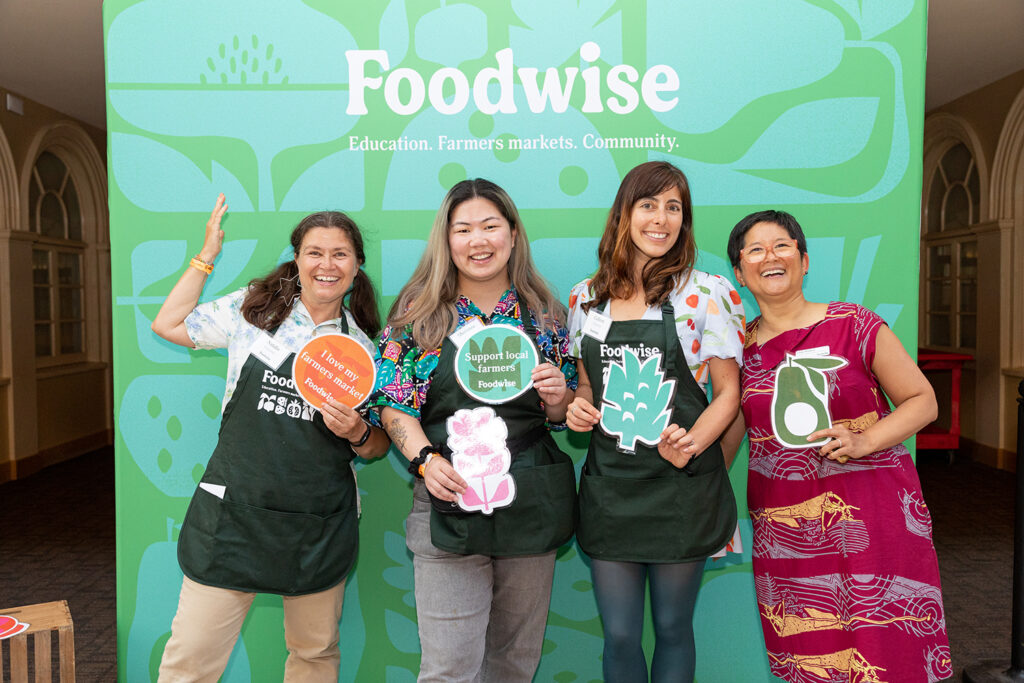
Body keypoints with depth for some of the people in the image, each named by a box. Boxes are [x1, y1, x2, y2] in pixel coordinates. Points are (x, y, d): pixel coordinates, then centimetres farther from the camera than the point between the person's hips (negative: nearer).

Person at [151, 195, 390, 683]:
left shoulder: (364, 348, 5)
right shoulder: (252, 308, 3)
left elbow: (378, 445, 12)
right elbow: (169, 325, 11)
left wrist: (357, 435, -11)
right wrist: (207, 255, 9)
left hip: (320, 527, 2)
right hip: (235, 513, -1)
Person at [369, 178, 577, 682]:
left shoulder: (545, 315, 7)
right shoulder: (419, 313, 1)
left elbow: (562, 414, 13)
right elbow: (394, 405, -1)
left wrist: (558, 398, -9)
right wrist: (425, 459, -17)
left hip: (533, 503, 3)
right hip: (449, 498, -2)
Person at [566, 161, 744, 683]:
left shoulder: (706, 293, -4)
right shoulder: (586, 298, 6)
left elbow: (728, 391, -2)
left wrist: (692, 444, -19)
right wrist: (577, 406, -5)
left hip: (682, 484, -2)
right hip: (608, 486, 3)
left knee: (672, 627, 14)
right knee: (619, 635, 11)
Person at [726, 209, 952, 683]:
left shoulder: (856, 327, -3)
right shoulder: (739, 347, 4)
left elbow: (922, 401, 2)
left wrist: (864, 441, -14)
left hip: (872, 517, -2)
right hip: (784, 530, 2)